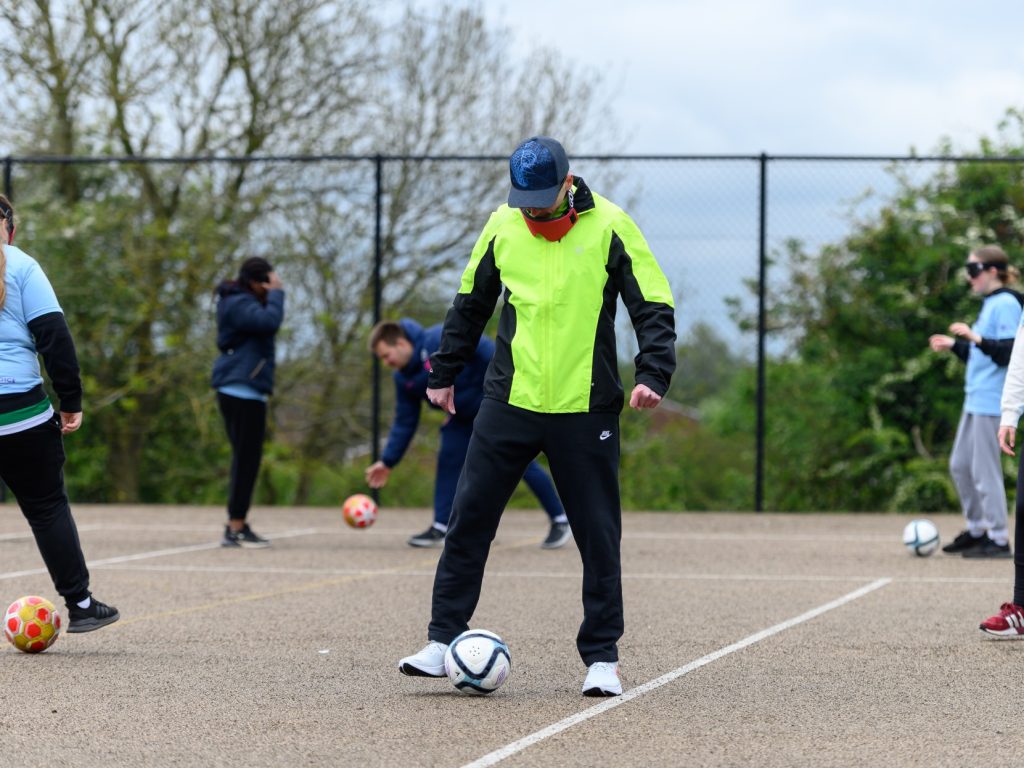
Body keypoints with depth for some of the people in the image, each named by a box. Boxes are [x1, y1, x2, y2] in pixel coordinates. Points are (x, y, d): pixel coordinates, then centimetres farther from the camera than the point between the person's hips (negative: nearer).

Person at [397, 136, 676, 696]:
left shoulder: (609, 227, -6)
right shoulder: (502, 227, 3)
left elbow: (654, 306, -4)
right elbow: (470, 304, 17)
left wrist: (653, 374, -17)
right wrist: (444, 372, 18)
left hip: (586, 412, -2)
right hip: (509, 402, 2)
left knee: (599, 535, 1)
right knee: (469, 520, -1)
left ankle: (602, 658, 11)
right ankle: (443, 641, 7)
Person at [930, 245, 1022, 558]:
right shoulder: (989, 304, 17)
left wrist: (975, 337, -30)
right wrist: (954, 345, 15)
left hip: (991, 402, -10)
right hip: (975, 400, 10)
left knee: (984, 470, -6)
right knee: (960, 465, 15)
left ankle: (999, 539, 0)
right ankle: (976, 529, 25)